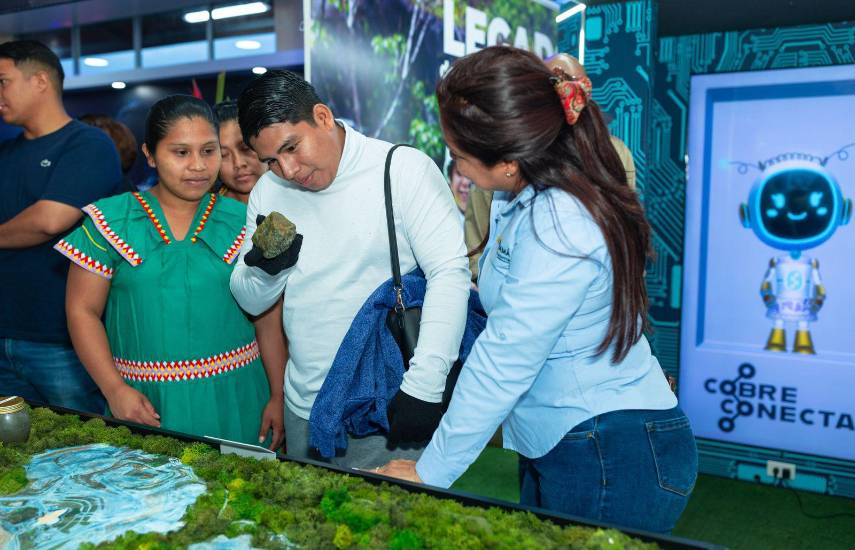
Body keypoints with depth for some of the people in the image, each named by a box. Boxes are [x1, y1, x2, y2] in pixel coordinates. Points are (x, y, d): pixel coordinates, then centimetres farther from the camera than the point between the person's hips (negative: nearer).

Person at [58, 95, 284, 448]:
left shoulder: (242, 222, 1)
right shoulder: (112, 221, -1)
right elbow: (82, 310, 0)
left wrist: (278, 397, -1)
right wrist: (115, 389, -10)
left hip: (235, 398, 1)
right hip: (145, 401, 0)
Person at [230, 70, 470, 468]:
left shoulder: (404, 169, -11)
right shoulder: (268, 191, 6)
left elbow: (449, 274, -16)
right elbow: (251, 302, 10)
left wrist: (423, 387, -23)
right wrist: (266, 266, -13)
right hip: (304, 409, 5)